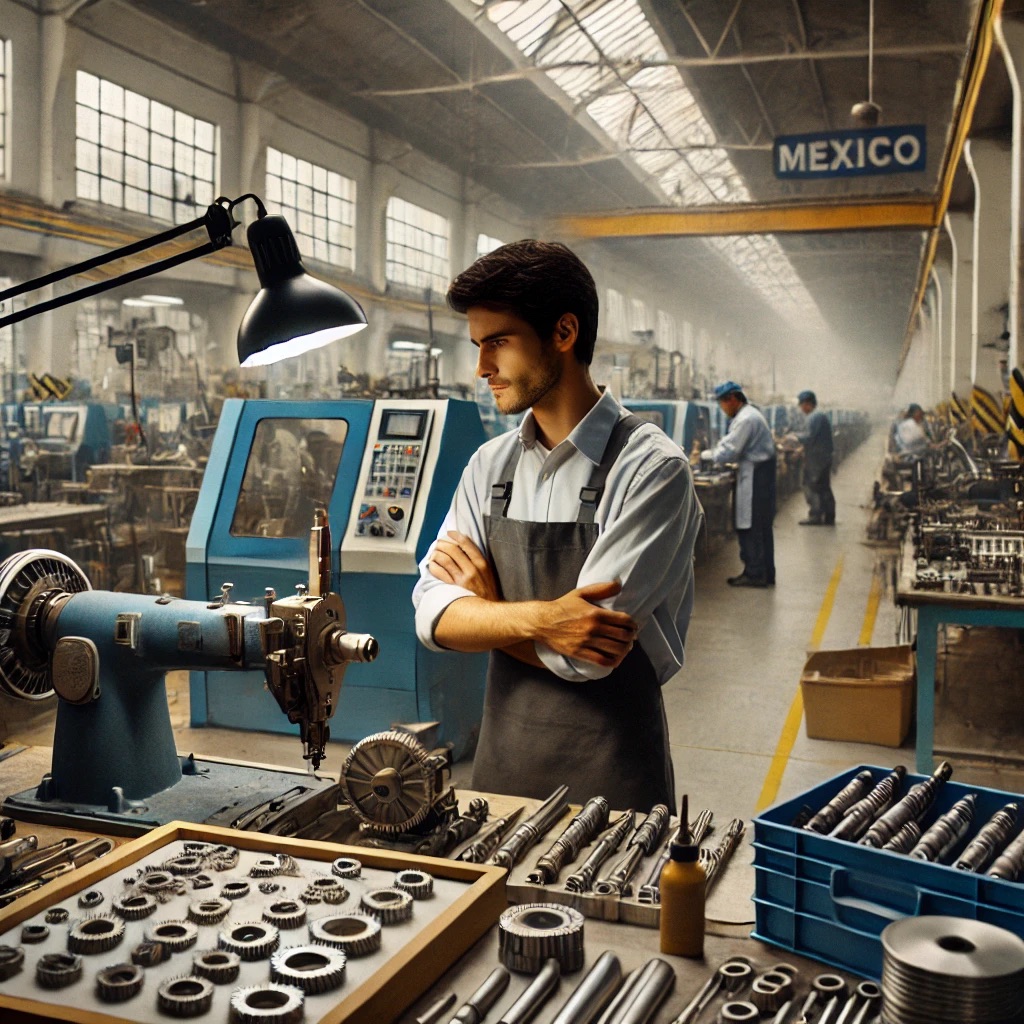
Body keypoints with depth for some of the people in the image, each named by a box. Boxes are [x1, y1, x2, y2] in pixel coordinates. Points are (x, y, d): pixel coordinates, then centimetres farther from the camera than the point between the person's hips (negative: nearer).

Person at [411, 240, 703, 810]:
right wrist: (535, 618, -22)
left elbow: (584, 654, -21)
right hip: (501, 763, 5)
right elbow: (435, 614, -4)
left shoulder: (651, 469, -16)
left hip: (610, 779, -5)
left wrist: (486, 601, -6)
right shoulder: (491, 465, 3)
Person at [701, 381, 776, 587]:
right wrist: (715, 453, 8)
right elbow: (732, 445, 20)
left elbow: (729, 452, -19)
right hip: (761, 472, 10)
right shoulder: (750, 414, 16)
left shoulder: (745, 419, -17)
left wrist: (708, 455, -5)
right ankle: (766, 573, 19)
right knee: (761, 526, 13)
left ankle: (755, 574, 0)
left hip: (754, 476, -10)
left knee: (749, 526, -5)